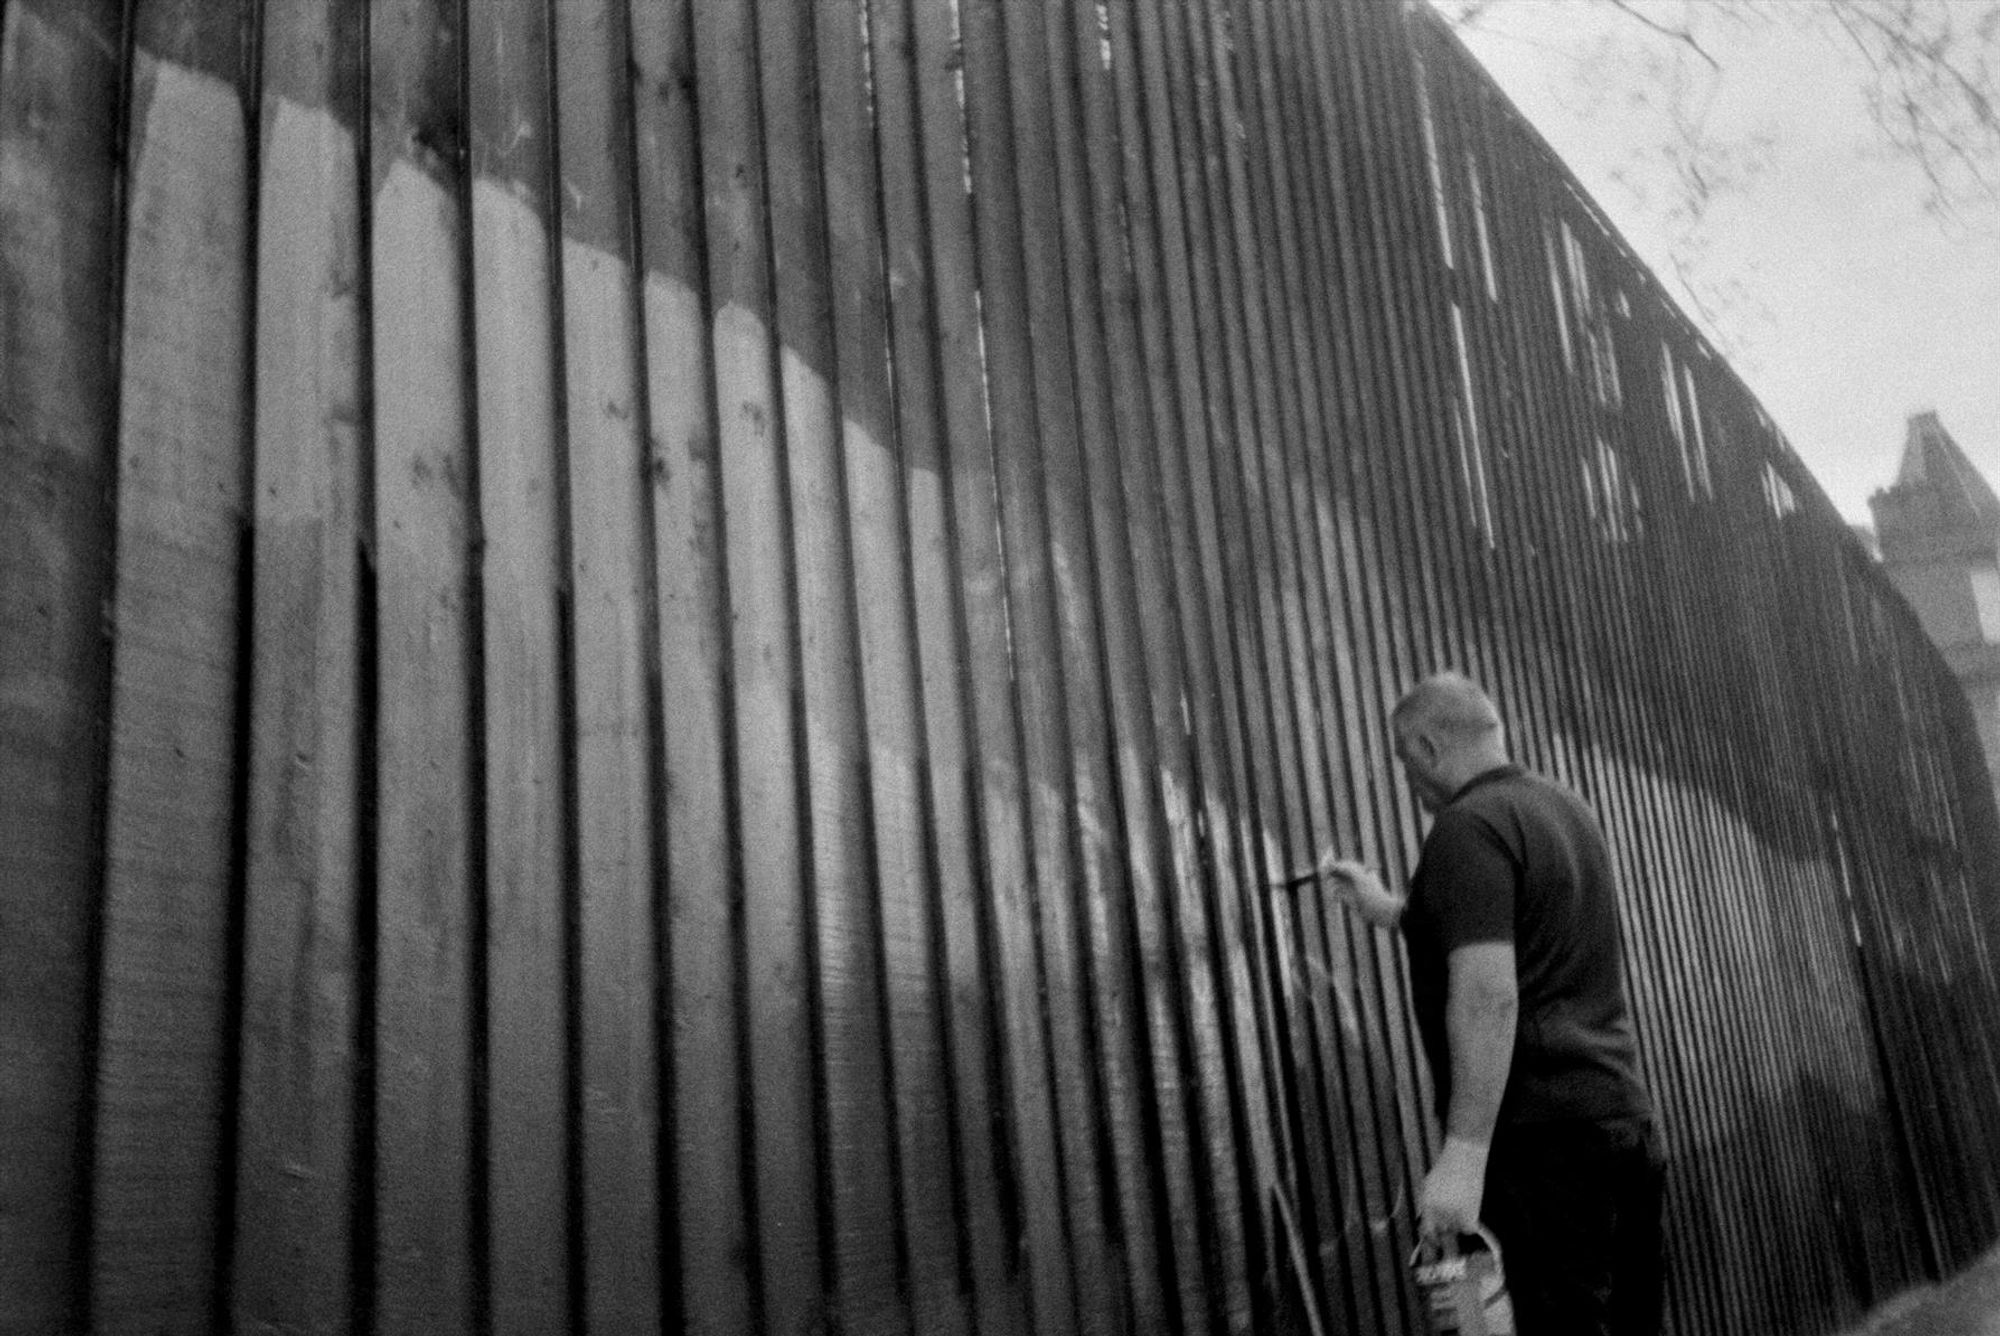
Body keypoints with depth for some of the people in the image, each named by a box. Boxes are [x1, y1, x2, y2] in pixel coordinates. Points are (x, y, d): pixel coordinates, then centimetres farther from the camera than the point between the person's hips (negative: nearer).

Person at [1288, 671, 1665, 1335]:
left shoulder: (1468, 825, -12)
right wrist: (1388, 909, 30)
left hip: (1541, 1133, -9)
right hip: (1627, 1116, 9)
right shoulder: (1565, 807, 17)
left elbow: (1489, 992, -22)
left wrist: (1463, 1155, -24)